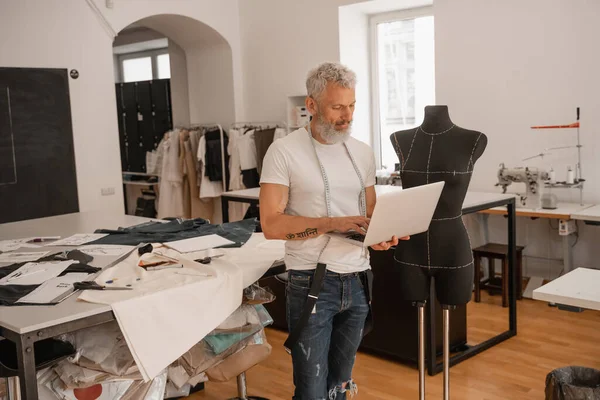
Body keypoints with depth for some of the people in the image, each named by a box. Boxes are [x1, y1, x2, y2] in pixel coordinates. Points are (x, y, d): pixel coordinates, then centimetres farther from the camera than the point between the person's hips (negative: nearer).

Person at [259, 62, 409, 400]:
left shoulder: (363, 153, 9)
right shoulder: (284, 152, -9)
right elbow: (272, 225, -14)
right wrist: (334, 224, -22)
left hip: (358, 281, 5)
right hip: (312, 283, -5)